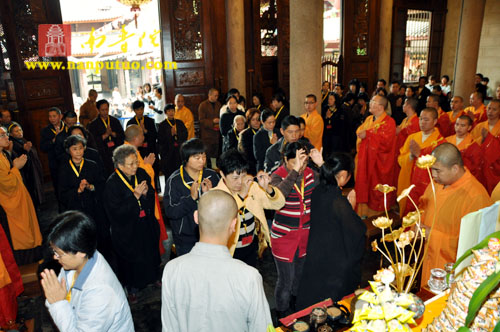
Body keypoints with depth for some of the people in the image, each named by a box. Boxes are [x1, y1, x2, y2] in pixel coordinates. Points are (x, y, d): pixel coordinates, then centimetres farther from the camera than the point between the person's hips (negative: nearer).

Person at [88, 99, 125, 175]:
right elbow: (93, 141, -6)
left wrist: (112, 133, -12)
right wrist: (106, 135, -14)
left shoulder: (115, 121, 11)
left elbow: (122, 135, 5)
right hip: (103, 154, -2)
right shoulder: (93, 124, 3)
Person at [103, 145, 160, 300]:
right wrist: (135, 196, -28)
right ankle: (132, 288, 37)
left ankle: (152, 278, 48)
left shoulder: (141, 174, -7)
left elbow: (151, 197, 3)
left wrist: (146, 192, -19)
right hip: (126, 230, -5)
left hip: (146, 225, 5)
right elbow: (117, 211, -24)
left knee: (150, 254, 22)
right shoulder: (112, 183, -21)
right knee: (130, 259, 13)